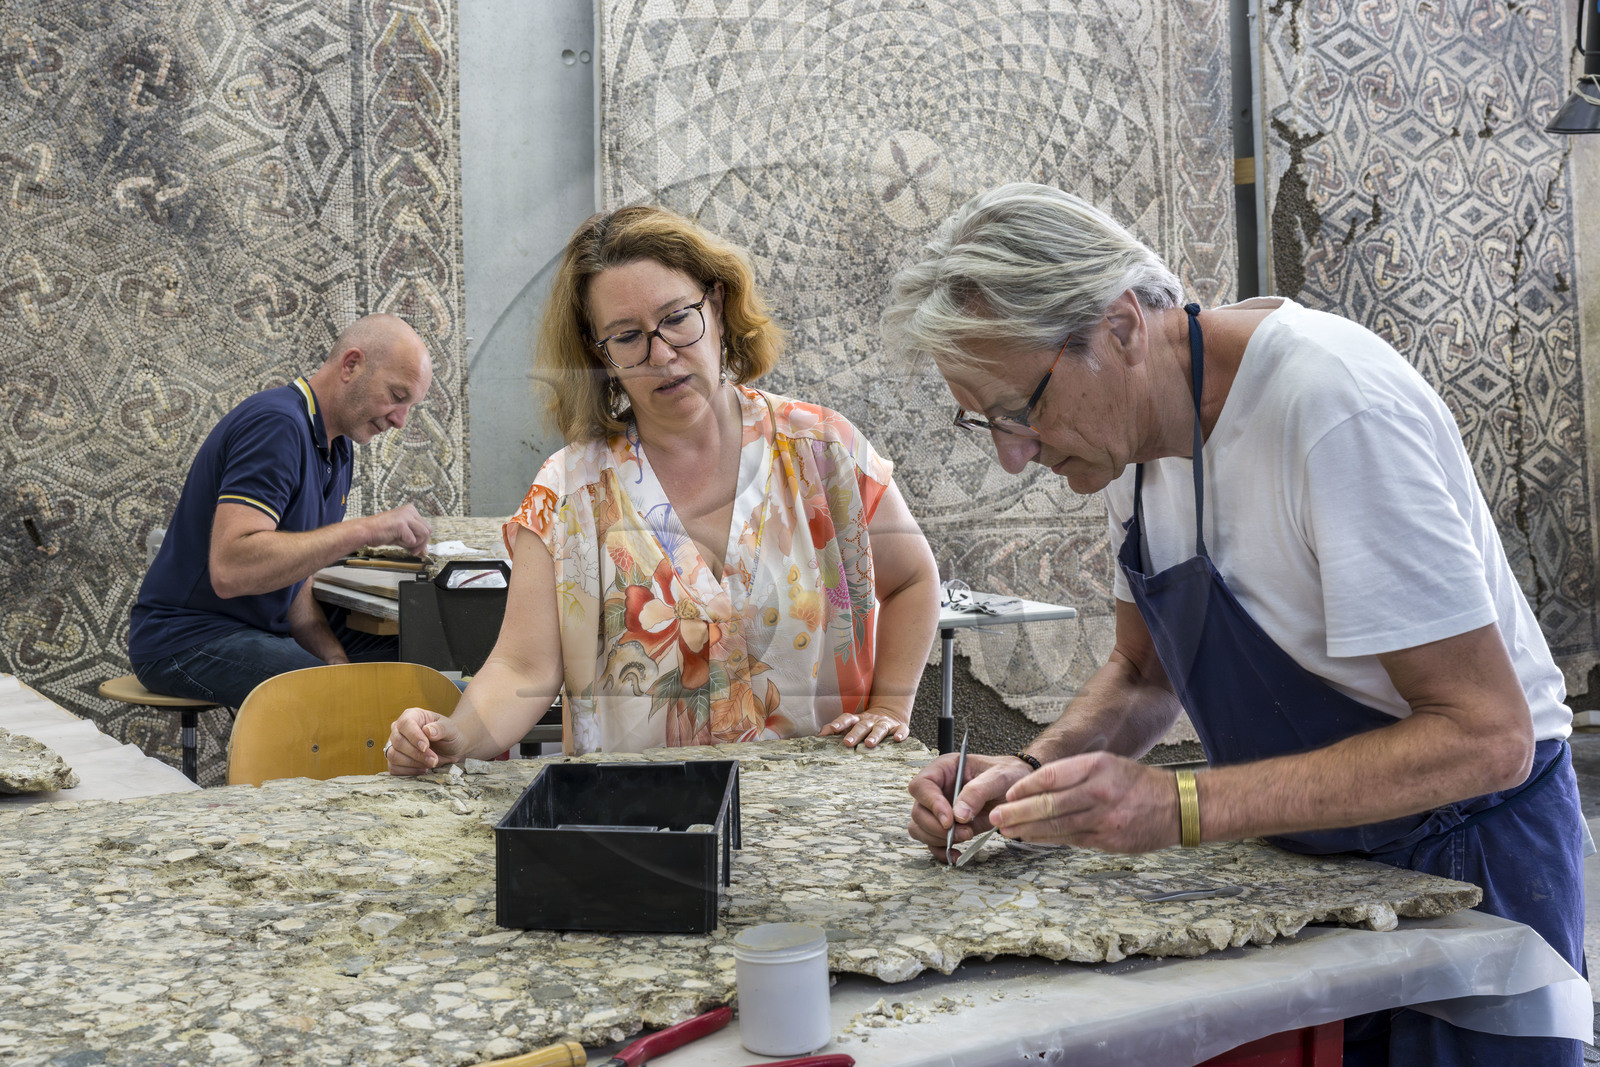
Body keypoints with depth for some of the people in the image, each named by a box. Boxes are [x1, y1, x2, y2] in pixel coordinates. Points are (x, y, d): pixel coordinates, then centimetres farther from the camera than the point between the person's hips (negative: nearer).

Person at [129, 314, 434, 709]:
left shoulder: (337, 446, 12)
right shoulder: (277, 424, -20)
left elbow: (294, 573, 10)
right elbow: (230, 569, -32)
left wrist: (336, 657, -7)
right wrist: (364, 530, -30)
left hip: (267, 627, 10)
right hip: (188, 636, -9)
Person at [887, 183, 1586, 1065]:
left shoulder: (1335, 406, -29)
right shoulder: (1138, 419, -4)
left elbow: (1486, 736, -30)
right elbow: (1144, 674, 6)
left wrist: (1178, 808, -37)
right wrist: (1032, 775, -14)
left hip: (1458, 842, -6)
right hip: (1304, 845, 7)